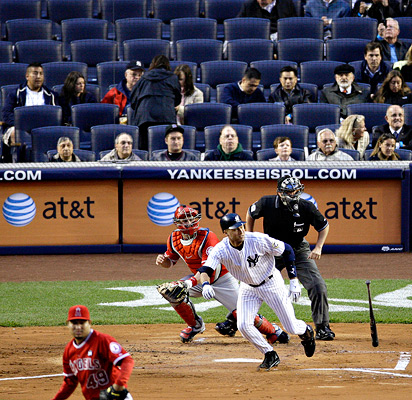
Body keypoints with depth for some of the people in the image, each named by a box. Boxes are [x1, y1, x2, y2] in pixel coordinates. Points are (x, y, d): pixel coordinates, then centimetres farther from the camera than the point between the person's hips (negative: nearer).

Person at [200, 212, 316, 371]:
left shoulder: (258, 240, -28)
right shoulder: (221, 250, -22)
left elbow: (287, 250, -16)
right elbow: (205, 269, -31)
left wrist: (294, 281, -17)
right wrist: (206, 285, -56)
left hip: (271, 283, -3)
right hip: (248, 287, 3)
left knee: (291, 327, -1)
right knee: (243, 325, -14)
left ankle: (306, 331, 38)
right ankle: (270, 356, 6)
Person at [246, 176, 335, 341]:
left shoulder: (306, 207, -23)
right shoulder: (266, 203, -21)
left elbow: (324, 226, -6)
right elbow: (251, 213, 2)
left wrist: (318, 248, -18)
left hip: (299, 252, -1)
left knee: (318, 287, -16)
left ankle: (322, 328, -3)